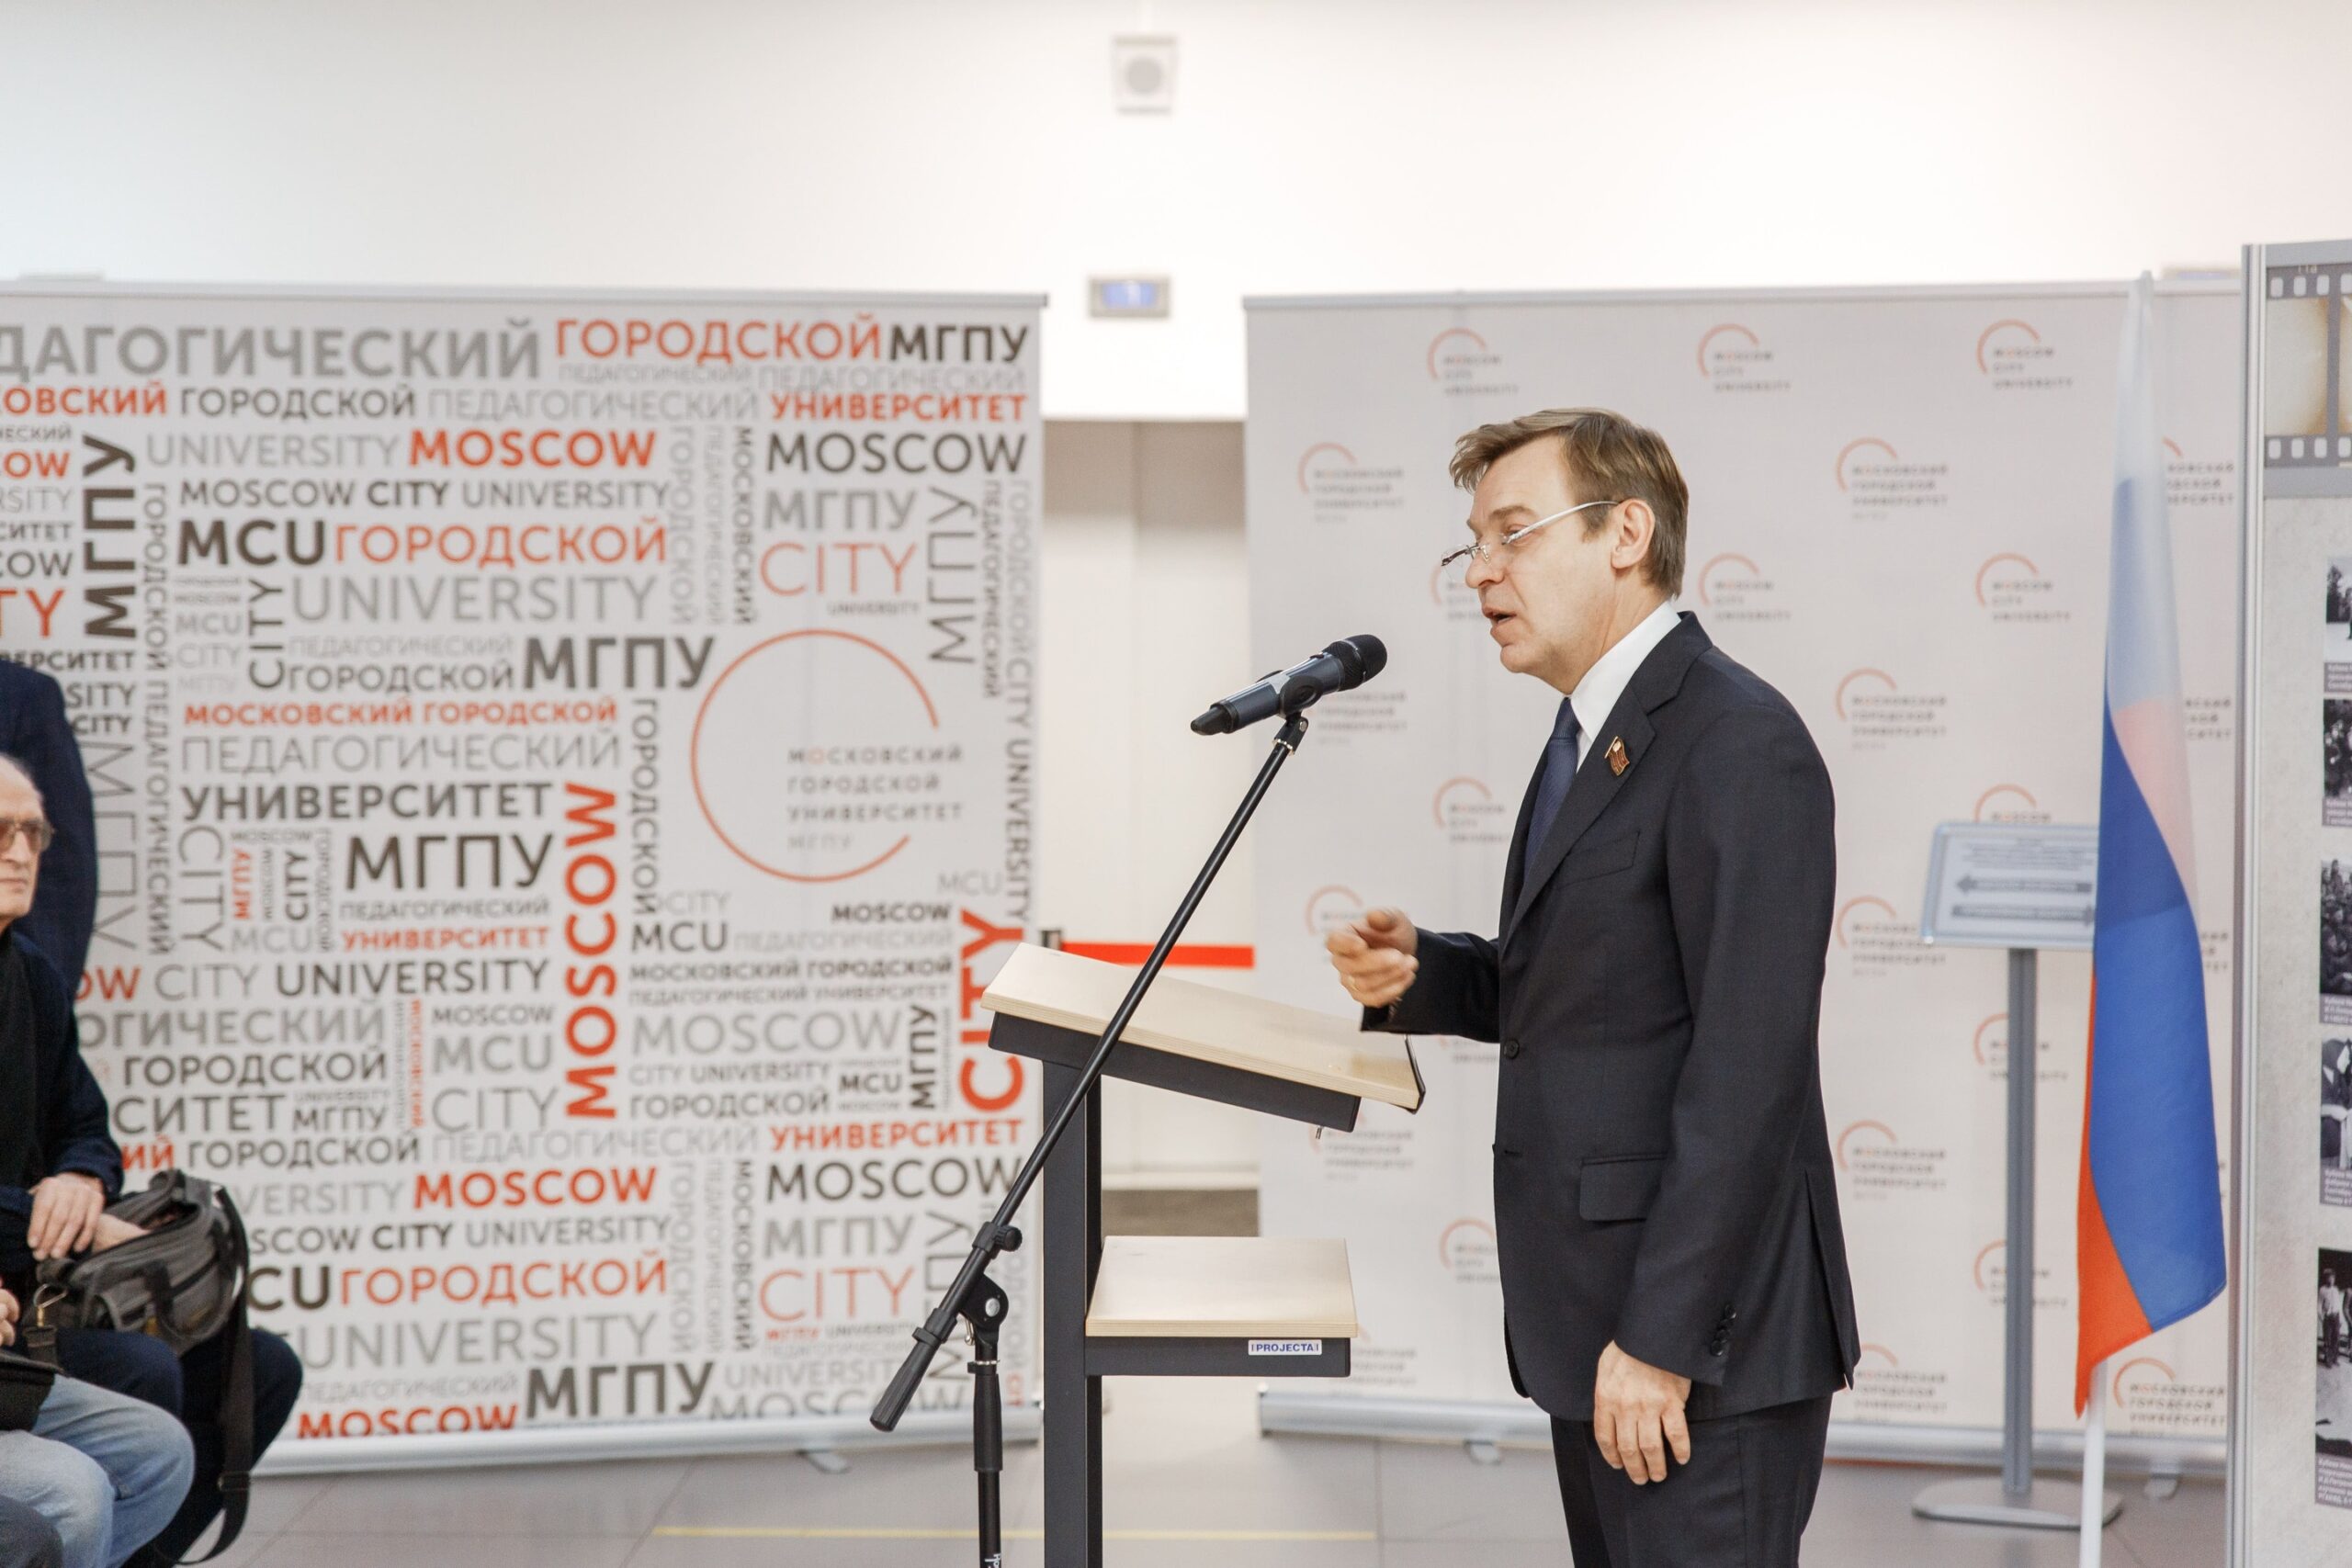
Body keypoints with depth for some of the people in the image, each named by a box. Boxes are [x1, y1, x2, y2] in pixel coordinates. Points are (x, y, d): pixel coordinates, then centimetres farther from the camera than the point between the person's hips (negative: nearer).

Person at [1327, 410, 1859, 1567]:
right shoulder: (1595, 735, 16)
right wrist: (1416, 974, 3)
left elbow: (1747, 1067, -22)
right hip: (1595, 1325, 10)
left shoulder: (1738, 742, -16)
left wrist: (1662, 1339, -23)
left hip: (1704, 1346, -10)